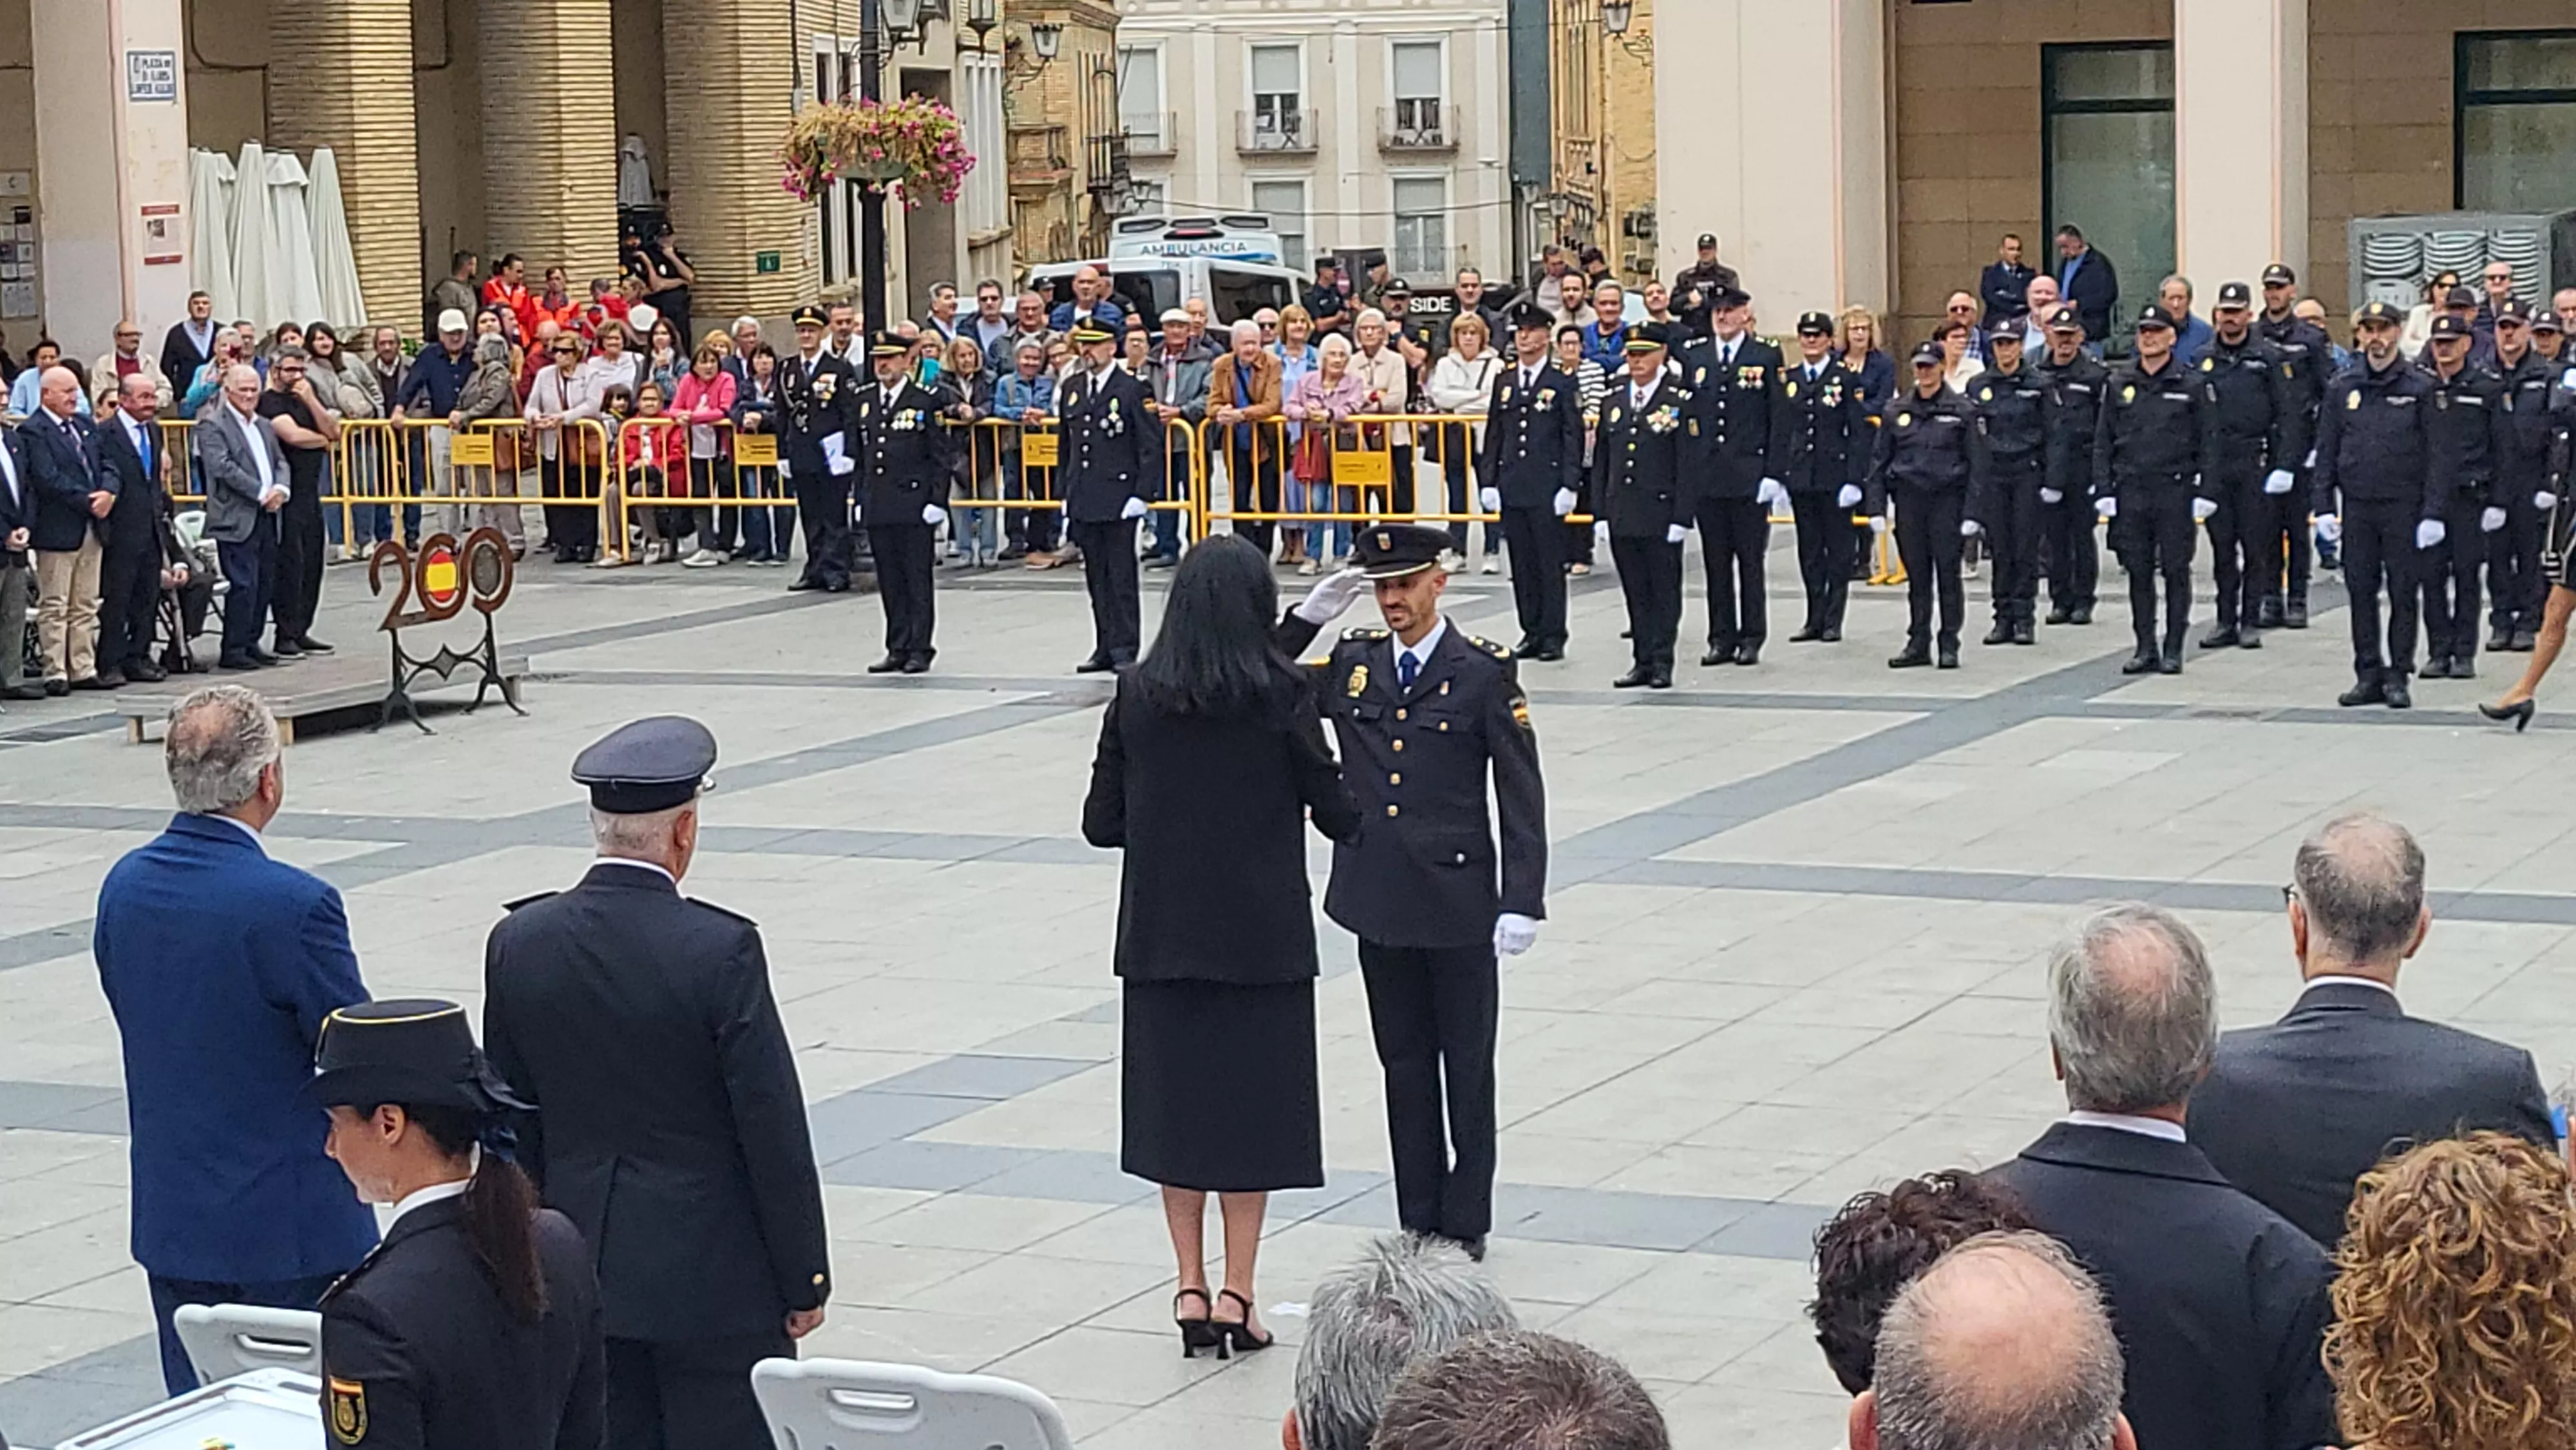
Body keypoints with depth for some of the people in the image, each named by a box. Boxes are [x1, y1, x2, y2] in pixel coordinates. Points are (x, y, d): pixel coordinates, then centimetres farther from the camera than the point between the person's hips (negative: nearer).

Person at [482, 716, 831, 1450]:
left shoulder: (518, 942, -2)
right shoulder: (722, 950, -17)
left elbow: (510, 1124, 7)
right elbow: (774, 1131, -13)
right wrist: (805, 1280, -3)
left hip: (577, 1270, 5)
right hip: (712, 1276, -5)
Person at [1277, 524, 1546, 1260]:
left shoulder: (1484, 672, -5)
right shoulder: (1350, 664, 6)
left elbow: (1521, 795, -6)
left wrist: (1522, 900, -12)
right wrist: (1306, 618, -2)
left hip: (1458, 905, -4)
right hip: (1379, 901, 4)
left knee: (1466, 1066, 6)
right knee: (1404, 1063, 12)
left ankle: (1466, 1224, 16)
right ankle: (1419, 1222, 20)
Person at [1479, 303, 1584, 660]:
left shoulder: (1563, 383, -1)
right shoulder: (1504, 382, 13)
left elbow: (1574, 438, -4)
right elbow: (1493, 435, 14)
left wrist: (1569, 486, -10)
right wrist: (1487, 483, 7)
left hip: (1547, 490, -5)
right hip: (1512, 489, 5)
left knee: (1550, 563, -2)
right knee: (1522, 564, 7)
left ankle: (1553, 636, 3)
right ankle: (1531, 632, 14)